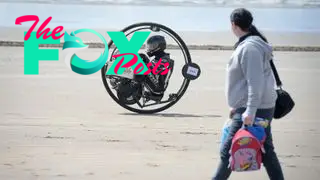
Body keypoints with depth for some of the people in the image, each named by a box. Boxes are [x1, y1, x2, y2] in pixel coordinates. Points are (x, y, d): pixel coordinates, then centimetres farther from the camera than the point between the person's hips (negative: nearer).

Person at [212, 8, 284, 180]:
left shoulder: (249, 48, -17)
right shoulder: (248, 44, 13)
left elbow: (255, 83, -22)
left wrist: (250, 112, -25)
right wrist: (237, 106, 24)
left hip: (254, 109, -10)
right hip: (263, 108, 10)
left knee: (228, 151, -5)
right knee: (266, 150, 12)